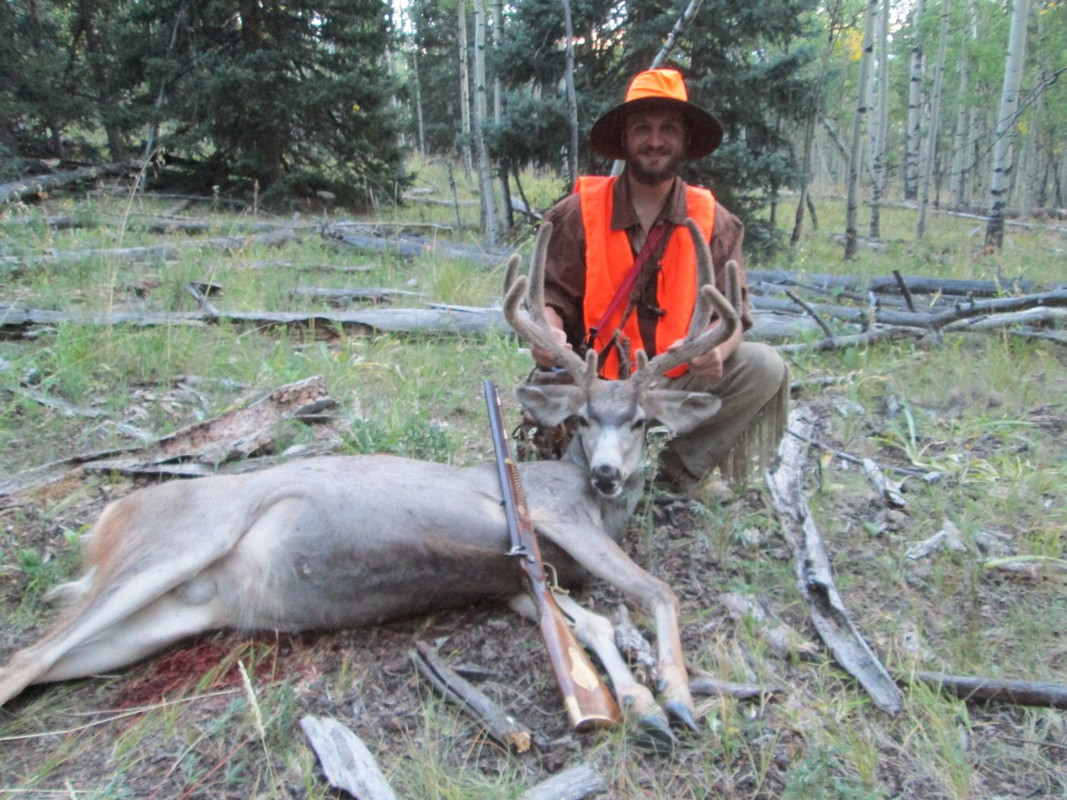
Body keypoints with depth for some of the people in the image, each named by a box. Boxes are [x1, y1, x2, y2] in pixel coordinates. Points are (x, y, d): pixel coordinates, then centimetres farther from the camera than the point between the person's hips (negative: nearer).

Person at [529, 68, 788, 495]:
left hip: (679, 383, 3)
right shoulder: (579, 212, -2)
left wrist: (716, 349, -27)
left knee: (764, 368, -19)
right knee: (544, 386, -33)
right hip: (596, 383, -2)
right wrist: (550, 333, -27)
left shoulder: (713, 222, 2)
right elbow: (551, 296, -2)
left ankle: (679, 473, -7)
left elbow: (732, 312, -2)